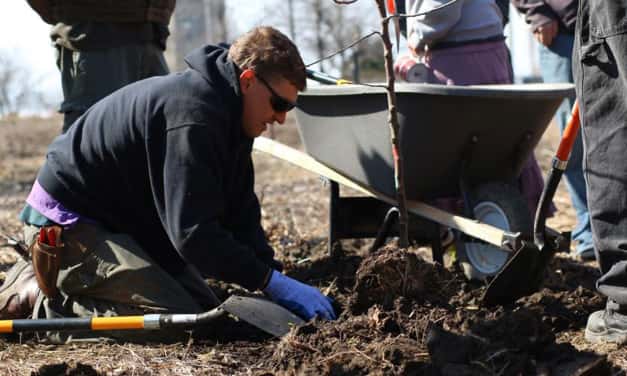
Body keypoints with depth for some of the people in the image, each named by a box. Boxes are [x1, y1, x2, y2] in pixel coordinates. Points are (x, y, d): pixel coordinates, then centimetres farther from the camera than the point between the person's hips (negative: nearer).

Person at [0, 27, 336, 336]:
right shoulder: (193, 114, -28)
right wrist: (275, 284, -29)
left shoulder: (228, 117, 5)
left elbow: (240, 214, 5)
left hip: (125, 221, 11)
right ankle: (39, 304, -9)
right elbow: (192, 231, -32)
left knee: (205, 309, 12)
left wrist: (275, 277, -8)